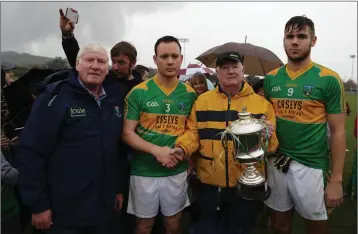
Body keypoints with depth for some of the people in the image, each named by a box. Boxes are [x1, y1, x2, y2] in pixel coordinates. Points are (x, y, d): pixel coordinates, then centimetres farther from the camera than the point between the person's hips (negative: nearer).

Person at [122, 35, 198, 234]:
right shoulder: (138, 93, -7)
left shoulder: (190, 94, 1)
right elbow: (127, 133, -8)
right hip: (144, 171, -2)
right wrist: (156, 151, -21)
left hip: (177, 171, 2)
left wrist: (183, 150, -12)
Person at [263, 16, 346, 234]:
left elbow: (338, 131, -7)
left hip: (311, 166, -3)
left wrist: (336, 179, -8)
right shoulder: (271, 78, 4)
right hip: (276, 163, 3)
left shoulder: (329, 79, -7)